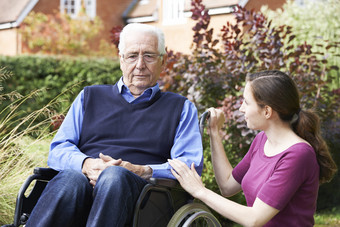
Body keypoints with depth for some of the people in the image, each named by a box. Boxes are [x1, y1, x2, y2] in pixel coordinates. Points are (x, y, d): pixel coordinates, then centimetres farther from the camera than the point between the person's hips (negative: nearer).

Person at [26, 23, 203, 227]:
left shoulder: (181, 108, 23)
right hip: (84, 181, 2)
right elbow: (58, 150, 18)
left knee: (114, 177, -38)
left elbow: (192, 165, 8)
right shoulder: (90, 96, 28)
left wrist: (143, 171, -11)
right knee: (71, 178, -36)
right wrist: (85, 164, -6)